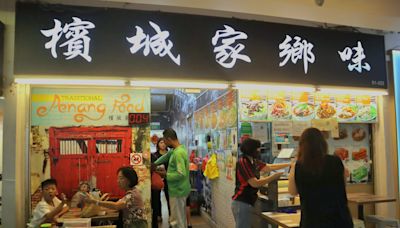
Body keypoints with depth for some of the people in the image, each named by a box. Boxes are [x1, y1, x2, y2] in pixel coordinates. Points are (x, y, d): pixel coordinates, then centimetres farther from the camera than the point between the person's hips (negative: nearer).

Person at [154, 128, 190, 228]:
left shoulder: (178, 153, -23)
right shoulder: (177, 149, 8)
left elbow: (181, 174, -29)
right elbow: (166, 156, 26)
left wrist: (166, 175, -17)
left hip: (178, 191, -9)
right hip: (181, 189, 9)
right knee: (181, 218, 20)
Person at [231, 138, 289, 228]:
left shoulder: (253, 161, 7)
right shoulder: (243, 162, -17)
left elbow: (270, 167, 20)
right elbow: (255, 183, -20)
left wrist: (289, 164, 23)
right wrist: (273, 177, -15)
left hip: (247, 203, 9)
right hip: (242, 203, -9)